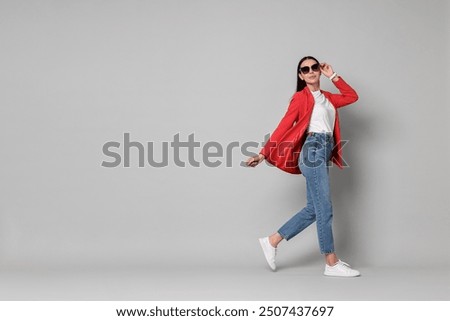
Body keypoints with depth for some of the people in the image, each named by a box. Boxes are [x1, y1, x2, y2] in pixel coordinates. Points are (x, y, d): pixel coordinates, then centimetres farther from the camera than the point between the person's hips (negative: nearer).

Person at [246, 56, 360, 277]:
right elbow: (284, 126, -5)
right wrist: (263, 154, -9)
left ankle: (272, 241, 14)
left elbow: (352, 96, 23)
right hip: (313, 151, -8)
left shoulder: (326, 97, 20)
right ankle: (332, 263, -1)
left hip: (323, 153, 8)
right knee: (324, 209, -6)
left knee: (313, 209, 8)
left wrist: (332, 76, 18)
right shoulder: (301, 97, -1)